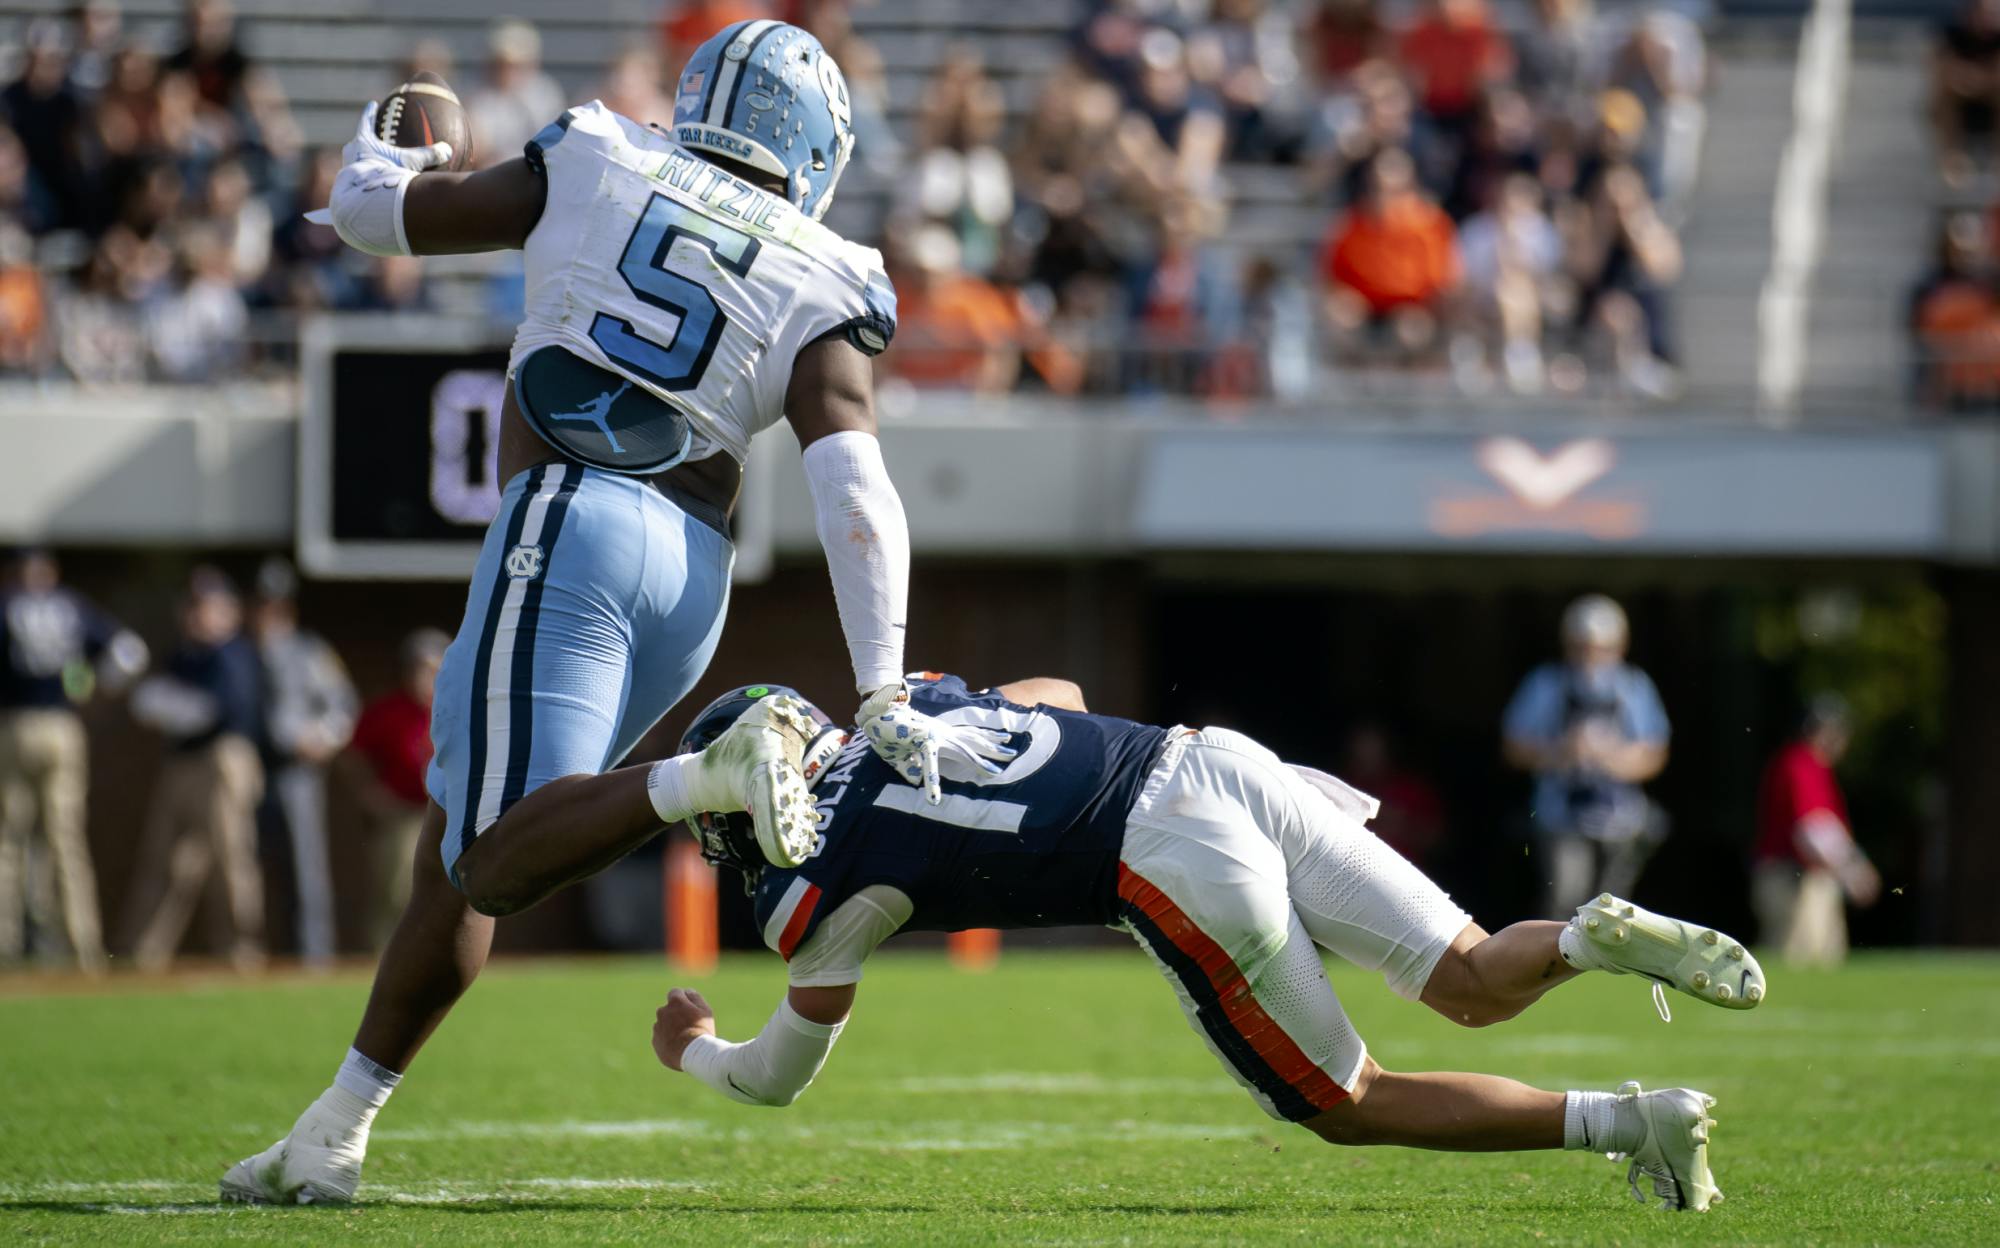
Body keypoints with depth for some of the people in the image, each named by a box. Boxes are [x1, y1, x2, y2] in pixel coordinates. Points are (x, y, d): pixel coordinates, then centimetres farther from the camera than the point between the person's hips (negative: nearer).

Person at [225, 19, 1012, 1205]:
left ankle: (704, 775, -39)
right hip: (695, 574, 4)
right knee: (457, 845, 15)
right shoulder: (819, 294, 9)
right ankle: (334, 1131, 15)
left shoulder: (596, 171, 8)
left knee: (496, 863, -16)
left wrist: (386, 146, 43)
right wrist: (885, 698, -7)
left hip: (572, 527, -4)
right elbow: (856, 494, -4)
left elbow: (376, 210, 18)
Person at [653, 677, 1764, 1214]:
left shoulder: (819, 888, 7)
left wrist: (693, 1051, 43)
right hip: (1213, 759, 7)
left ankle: (1629, 1125, -8)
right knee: (1476, 987, 10)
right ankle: (1595, 939, -21)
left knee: (1355, 1108, 7)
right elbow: (1057, 692, 43)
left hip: (1182, 871, -7)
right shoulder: (906, 703, 24)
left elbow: (780, 1077, 23)